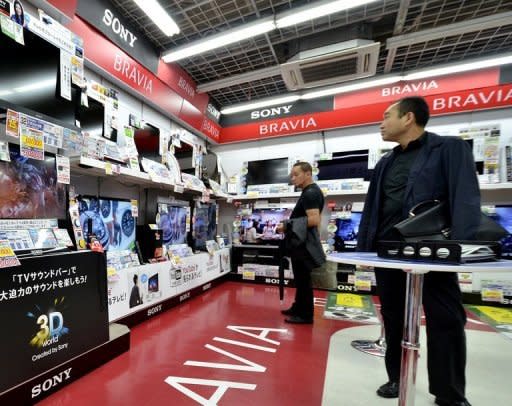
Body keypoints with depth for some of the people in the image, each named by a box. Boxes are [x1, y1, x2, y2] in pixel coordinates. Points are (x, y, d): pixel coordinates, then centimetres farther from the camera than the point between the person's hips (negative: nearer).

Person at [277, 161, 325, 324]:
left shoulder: (310, 193, -18)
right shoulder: (310, 192, 15)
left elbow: (314, 220, -28)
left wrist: (288, 225, -25)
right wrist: (290, 223, 13)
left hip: (303, 243, -11)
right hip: (301, 242, 11)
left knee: (303, 280, 1)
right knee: (300, 278, 19)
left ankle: (306, 315, 15)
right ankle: (298, 308, 32)